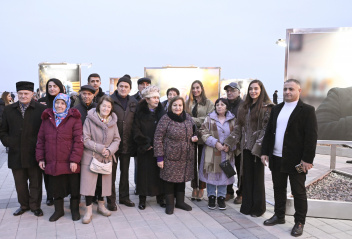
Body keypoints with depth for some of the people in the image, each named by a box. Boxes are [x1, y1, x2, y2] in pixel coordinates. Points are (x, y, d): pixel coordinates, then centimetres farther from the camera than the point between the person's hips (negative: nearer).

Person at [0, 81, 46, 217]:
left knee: (35, 182, 9)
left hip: (34, 153, -3)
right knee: (20, 183, 15)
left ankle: (35, 206, 25)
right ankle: (24, 205, 32)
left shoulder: (41, 109, -5)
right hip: (16, 154, 4)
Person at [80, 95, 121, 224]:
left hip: (106, 158, 4)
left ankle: (101, 205, 34)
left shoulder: (113, 121, 2)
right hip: (91, 156, -4)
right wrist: (100, 148, -17)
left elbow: (117, 139, 5)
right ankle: (88, 211, 12)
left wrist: (109, 150, -12)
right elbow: (85, 139, -12)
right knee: (89, 182, -2)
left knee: (104, 182, 14)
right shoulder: (90, 119, -11)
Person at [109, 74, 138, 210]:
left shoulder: (133, 102, 7)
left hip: (127, 143, 4)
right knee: (112, 172, 4)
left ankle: (124, 197, 30)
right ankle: (111, 200, 17)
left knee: (125, 171, 15)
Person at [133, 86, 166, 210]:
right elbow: (136, 130, -6)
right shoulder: (140, 112, -1)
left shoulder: (161, 112, 8)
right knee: (144, 172, 3)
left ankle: (160, 197, 18)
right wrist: (146, 144, -12)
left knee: (159, 172, 6)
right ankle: (142, 199, 15)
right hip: (145, 149, -2)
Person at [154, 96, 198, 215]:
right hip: (170, 157, -5)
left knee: (182, 178, 15)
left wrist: (194, 137, -3)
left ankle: (180, 201, 32)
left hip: (185, 157, 5)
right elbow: (158, 138, -12)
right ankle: (170, 204, 22)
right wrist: (159, 157, -15)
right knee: (169, 179, 5)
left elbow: (193, 132, 21)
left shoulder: (188, 117, 4)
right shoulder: (165, 119, -12)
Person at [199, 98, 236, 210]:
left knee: (224, 174, 6)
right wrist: (215, 143, -15)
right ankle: (211, 197, 20)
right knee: (211, 173, 4)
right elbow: (204, 132, -5)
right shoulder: (209, 118, 2)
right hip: (212, 152, -1)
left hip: (226, 153, 1)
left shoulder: (232, 120, 7)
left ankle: (221, 197, 21)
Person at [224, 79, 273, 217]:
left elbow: (266, 129, -11)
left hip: (257, 148, -5)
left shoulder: (267, 107, -5)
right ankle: (247, 206, 23)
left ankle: (258, 208, 20)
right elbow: (238, 128, 13)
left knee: (258, 178, 6)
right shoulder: (244, 107, 13)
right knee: (247, 177, 11)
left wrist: (258, 146, -20)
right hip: (246, 147, 5)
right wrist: (228, 142, 4)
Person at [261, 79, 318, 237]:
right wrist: (265, 152, 6)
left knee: (298, 192, 8)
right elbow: (269, 131, 11)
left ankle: (299, 222, 22)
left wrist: (308, 159, -15)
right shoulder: (276, 109, 11)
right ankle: (279, 216, 33)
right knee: (278, 189, 16)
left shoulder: (307, 110, -6)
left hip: (296, 160, -5)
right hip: (276, 159, 6)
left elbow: (311, 136, -11)